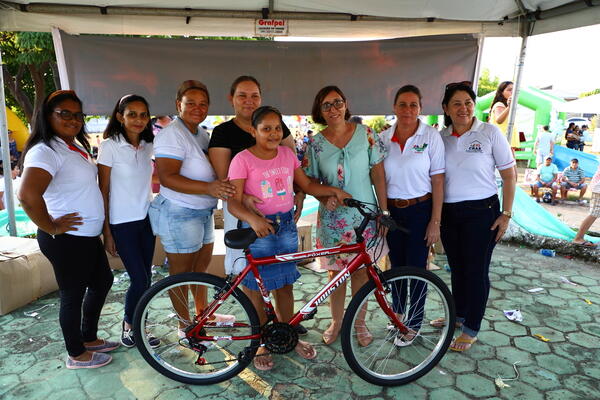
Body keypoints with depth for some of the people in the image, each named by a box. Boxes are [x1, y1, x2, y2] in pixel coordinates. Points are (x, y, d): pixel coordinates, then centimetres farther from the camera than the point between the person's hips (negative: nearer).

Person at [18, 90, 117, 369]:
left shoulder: (77, 147, 11)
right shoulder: (46, 151, -19)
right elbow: (28, 196, -34)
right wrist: (51, 227, -21)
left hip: (89, 235, 10)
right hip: (67, 240, -9)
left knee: (102, 282, 21)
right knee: (73, 295, 7)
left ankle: (89, 338, 40)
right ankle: (77, 355, 27)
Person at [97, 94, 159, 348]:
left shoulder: (148, 146, 6)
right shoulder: (110, 146, -10)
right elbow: (103, 191, -9)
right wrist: (106, 232, -10)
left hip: (146, 219, 6)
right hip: (122, 223, -5)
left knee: (145, 279, 9)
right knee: (140, 280, -4)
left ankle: (136, 327, 26)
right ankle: (128, 326, 20)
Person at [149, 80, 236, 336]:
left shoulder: (201, 134, 11)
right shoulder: (172, 134, -18)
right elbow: (168, 178, -28)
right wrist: (208, 187, -37)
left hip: (203, 211, 10)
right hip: (179, 214, -10)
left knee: (201, 265, 21)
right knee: (181, 272, 6)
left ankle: (203, 315, 40)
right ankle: (185, 325, 24)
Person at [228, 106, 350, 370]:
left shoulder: (287, 154, 3)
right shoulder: (243, 159, -12)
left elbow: (307, 185, 8)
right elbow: (233, 202, -17)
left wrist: (334, 191, -7)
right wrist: (253, 219, -36)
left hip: (286, 227, 5)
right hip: (258, 229, -4)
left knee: (284, 284, 16)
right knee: (255, 289, 8)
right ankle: (260, 343, 28)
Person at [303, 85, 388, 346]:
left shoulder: (365, 134, -2)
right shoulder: (316, 143, -1)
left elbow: (378, 174, -1)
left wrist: (384, 210, -3)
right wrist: (326, 198, -16)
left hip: (364, 216, 0)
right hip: (332, 217, 1)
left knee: (361, 270, 10)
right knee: (335, 270, 10)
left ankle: (360, 323, 30)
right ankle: (336, 322, 31)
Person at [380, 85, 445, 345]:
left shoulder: (431, 136, -8)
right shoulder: (384, 138, 1)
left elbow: (437, 181, -8)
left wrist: (435, 221, -11)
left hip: (420, 210, -3)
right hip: (391, 211, 3)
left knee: (416, 267, 5)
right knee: (396, 265, 15)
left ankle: (413, 324, 24)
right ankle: (398, 312, 38)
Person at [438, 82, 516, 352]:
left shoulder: (490, 132, -6)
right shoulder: (440, 137, 3)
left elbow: (509, 175, -4)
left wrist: (506, 214, -8)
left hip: (482, 213, -3)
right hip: (448, 213, 4)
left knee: (476, 271, 4)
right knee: (457, 268, 16)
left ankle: (471, 330, 20)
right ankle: (458, 316, 36)